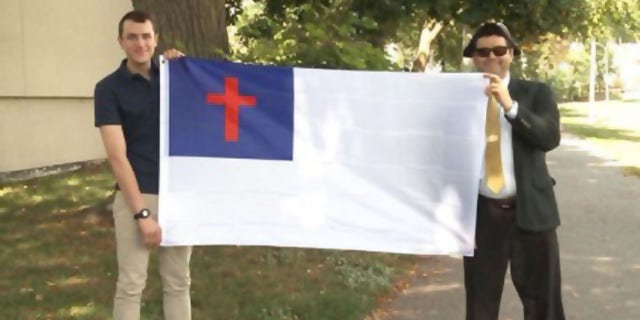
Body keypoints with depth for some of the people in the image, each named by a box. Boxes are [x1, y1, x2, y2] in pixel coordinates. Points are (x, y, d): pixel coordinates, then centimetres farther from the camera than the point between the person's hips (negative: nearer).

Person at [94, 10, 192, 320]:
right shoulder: (109, 88, -6)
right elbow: (117, 156, -12)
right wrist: (142, 213, -18)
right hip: (136, 196, -4)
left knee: (178, 281, 11)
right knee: (131, 284, 1)